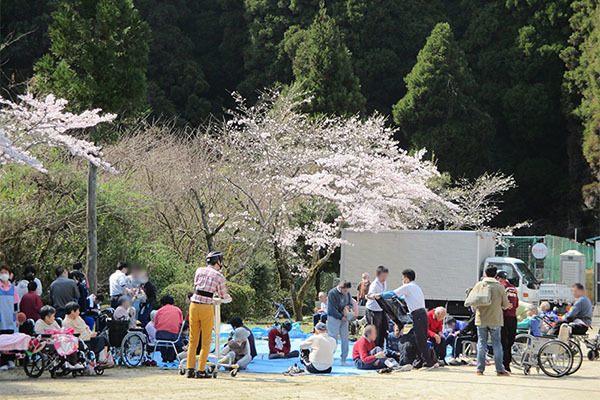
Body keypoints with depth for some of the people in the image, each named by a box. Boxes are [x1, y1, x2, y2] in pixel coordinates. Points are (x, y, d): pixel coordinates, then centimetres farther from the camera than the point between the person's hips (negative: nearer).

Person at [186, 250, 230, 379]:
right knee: (206, 342, 6)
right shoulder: (219, 276, -2)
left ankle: (190, 369, 10)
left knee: (193, 340, 13)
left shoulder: (199, 270, 9)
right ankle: (201, 371, 2)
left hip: (194, 306, 4)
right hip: (207, 308, -4)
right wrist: (228, 296, 31)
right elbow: (223, 296, 7)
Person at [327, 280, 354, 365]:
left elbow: (351, 304, 16)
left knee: (345, 339, 2)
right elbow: (332, 309, -15)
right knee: (333, 339, -7)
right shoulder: (332, 293, -13)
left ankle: (343, 359, 9)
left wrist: (348, 307, -7)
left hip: (344, 318, 6)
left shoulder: (347, 293, 6)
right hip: (334, 318, -6)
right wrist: (341, 317, -15)